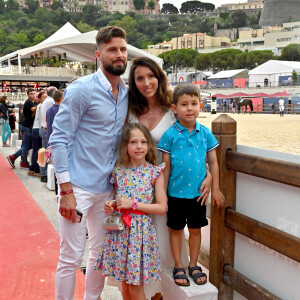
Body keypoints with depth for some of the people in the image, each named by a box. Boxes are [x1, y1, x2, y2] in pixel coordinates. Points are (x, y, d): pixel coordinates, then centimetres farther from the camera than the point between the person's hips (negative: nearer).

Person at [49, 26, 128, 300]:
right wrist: (66, 190, -17)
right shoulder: (81, 89, -12)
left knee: (101, 253, 17)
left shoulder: (127, 93, 8)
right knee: (71, 257, 0)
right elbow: (59, 140, -14)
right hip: (78, 186, -6)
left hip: (107, 188, 7)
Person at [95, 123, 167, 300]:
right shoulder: (119, 171, 4)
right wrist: (110, 207, -4)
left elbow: (162, 207, -8)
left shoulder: (155, 172, -5)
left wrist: (133, 204, -14)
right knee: (124, 283, 14)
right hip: (119, 229, 4)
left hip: (141, 230, -3)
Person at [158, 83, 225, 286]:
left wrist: (215, 189, 4)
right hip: (176, 192, -2)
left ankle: (193, 265, 32)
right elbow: (166, 166, -4)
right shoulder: (170, 135, -8)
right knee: (176, 229, 12)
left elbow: (213, 162, 4)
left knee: (195, 228, 15)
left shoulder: (205, 133, -1)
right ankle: (179, 267, 28)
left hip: (199, 192, 2)